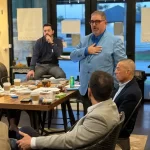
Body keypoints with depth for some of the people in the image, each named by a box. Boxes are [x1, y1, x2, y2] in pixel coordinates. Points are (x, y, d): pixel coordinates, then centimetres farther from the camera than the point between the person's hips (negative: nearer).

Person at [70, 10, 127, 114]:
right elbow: (73, 57, 9)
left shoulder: (115, 41, -4)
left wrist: (113, 86, -14)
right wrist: (86, 51, -9)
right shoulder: (85, 40, 13)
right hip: (86, 89, 5)